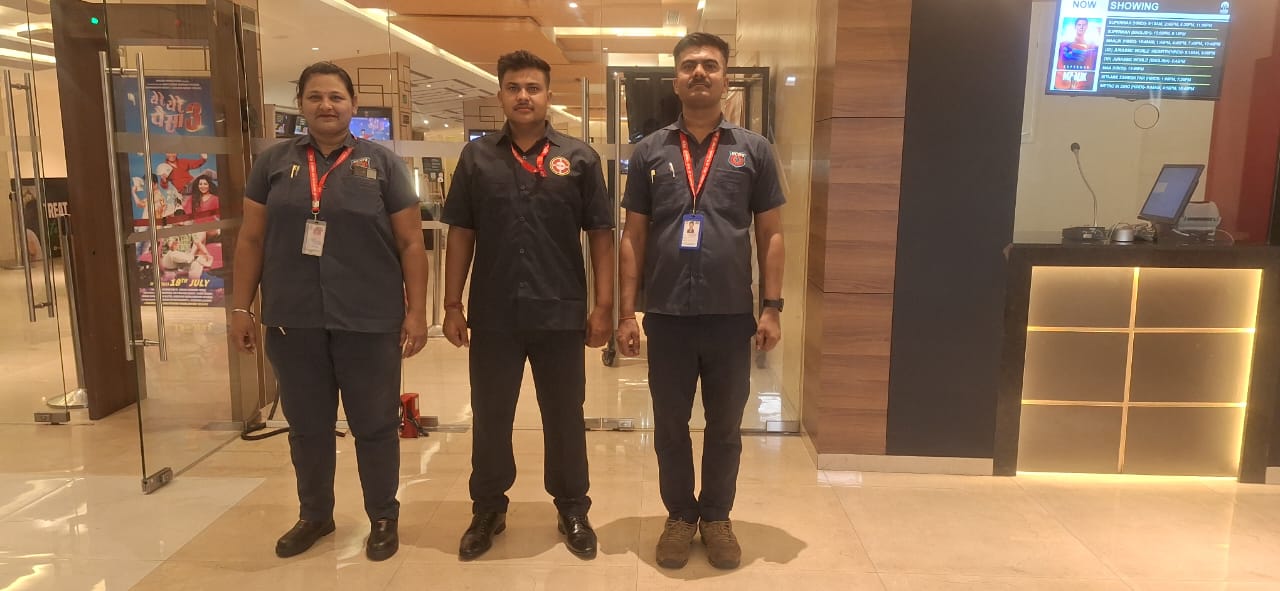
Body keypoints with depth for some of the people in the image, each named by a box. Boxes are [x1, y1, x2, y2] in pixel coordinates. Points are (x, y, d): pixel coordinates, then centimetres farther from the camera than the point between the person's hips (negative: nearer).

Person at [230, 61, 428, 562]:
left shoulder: (382, 163, 0)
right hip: (293, 321, 3)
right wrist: (240, 307, 5)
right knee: (306, 426, 15)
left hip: (369, 321, -2)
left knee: (374, 424, 8)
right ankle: (314, 514, 36)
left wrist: (416, 311, -6)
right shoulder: (274, 162, 6)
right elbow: (251, 240, 9)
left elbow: (410, 242, -1)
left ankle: (383, 517, 27)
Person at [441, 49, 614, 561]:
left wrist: (604, 305, -4)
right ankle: (487, 509, 32)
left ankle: (573, 510, 28)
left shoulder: (578, 158, 2)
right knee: (489, 416, 13)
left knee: (564, 416, 11)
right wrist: (452, 305, 2)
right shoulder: (476, 157, 5)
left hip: (560, 313, -1)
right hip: (492, 314, 2)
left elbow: (601, 235, 1)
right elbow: (460, 234, 6)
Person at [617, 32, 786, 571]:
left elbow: (770, 233, 4)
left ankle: (716, 516, 32)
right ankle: (679, 515, 32)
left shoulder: (753, 150, 4)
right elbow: (633, 237, 4)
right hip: (667, 316, 0)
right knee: (670, 424, 13)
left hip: (732, 315, 0)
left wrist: (772, 308, -3)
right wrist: (626, 312, -1)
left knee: (725, 425, 13)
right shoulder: (650, 151, 5)